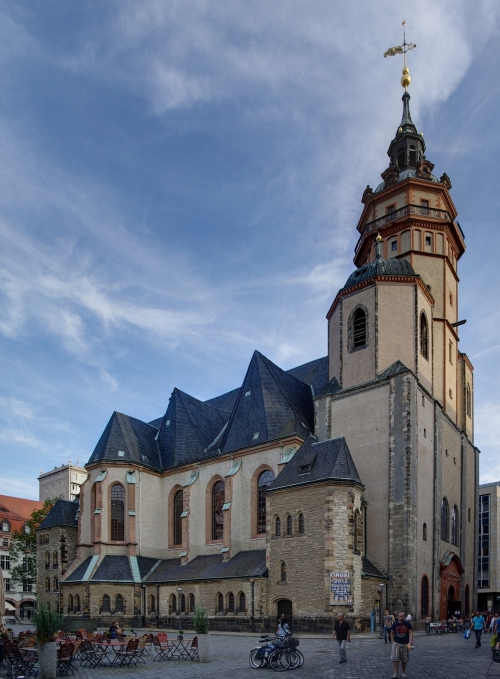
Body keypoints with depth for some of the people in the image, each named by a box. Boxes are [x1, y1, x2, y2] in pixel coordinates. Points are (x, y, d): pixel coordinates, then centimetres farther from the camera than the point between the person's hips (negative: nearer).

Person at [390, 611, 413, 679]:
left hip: (405, 644, 0)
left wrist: (410, 641, -21)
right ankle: (396, 673, -5)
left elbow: (410, 633, -7)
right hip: (396, 643, 0)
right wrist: (393, 642, -3)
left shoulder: (408, 624, -2)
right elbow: (392, 633, 7)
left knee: (404, 659, 9)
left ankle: (403, 672, 24)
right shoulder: (395, 624, 1)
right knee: (395, 658, -8)